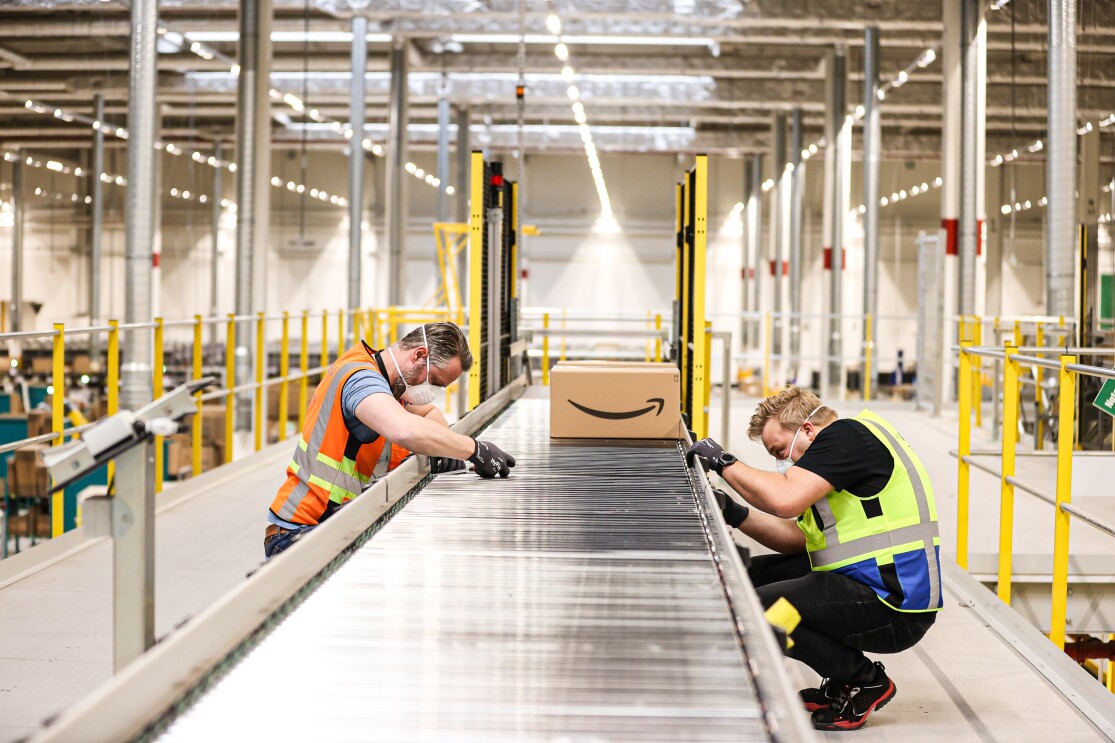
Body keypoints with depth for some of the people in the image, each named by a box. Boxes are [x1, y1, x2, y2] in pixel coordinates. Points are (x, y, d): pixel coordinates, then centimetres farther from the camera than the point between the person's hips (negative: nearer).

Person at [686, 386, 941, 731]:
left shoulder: (846, 435, -12)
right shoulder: (839, 446, 20)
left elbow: (786, 500, -25)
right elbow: (800, 538, 18)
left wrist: (724, 462, -13)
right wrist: (734, 513, 8)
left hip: (893, 608, -11)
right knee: (756, 573, 16)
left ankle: (866, 681, -2)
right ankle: (843, 682, 15)